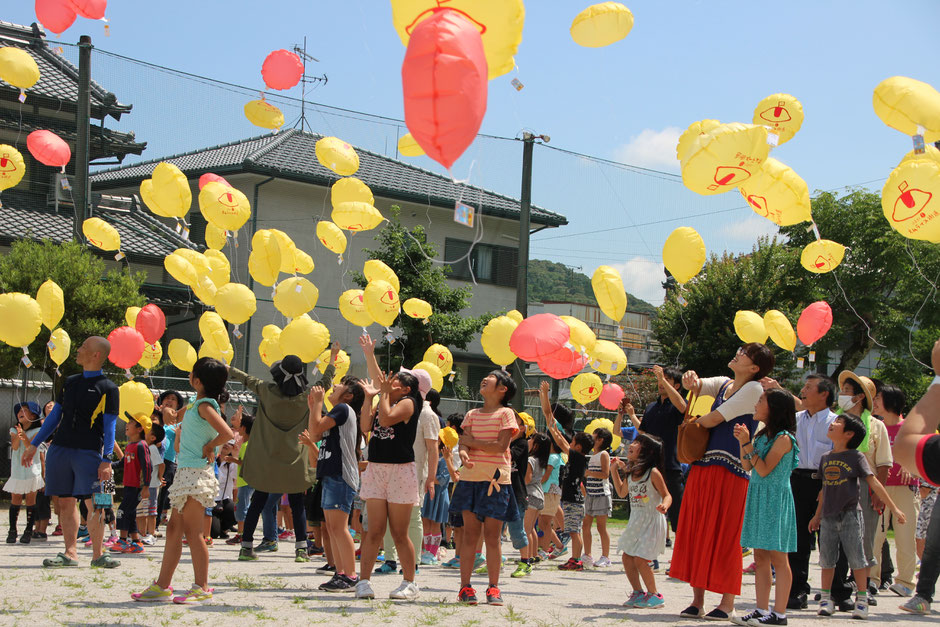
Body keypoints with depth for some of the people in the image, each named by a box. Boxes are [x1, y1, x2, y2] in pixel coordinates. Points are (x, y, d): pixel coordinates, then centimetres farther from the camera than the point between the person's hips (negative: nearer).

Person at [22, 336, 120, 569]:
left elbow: (110, 426, -6)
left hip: (89, 452, -6)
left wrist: (107, 460, -15)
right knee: (65, 502, 6)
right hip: (60, 449, 6)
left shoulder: (108, 388, -2)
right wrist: (33, 445, 16)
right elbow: (55, 416, 20)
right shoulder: (70, 382, 15)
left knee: (94, 504, -8)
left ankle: (97, 554, 1)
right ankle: (70, 552, 11)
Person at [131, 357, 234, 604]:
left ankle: (202, 588, 0)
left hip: (196, 474, -10)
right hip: (186, 472, 10)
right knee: (174, 528, 11)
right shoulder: (196, 404, 15)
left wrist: (209, 447, -13)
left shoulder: (205, 405, -13)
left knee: (192, 531, -6)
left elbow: (226, 433, -28)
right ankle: (162, 586, 16)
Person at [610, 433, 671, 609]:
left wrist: (664, 505, -34)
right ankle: (638, 593, 20)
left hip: (652, 521, -8)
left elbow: (666, 495, -12)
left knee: (640, 559, -11)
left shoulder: (653, 473, -15)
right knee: (627, 557, 6)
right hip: (635, 521, 8)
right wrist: (614, 471, 17)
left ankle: (654, 594, 4)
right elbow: (622, 492, 21)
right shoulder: (631, 473, 7)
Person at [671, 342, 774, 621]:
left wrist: (691, 424, 9)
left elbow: (713, 419, -9)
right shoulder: (724, 384, 16)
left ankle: (727, 603, 5)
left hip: (730, 469, -7)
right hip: (703, 465, 7)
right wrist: (690, 379, -14)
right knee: (696, 532, 6)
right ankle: (697, 600, 13)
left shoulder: (754, 389, -7)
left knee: (724, 535, -4)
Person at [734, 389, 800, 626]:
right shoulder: (762, 435, 13)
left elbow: (764, 470, -17)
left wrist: (748, 443, -17)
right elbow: (747, 466, 12)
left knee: (777, 557, -4)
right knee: (761, 556, 8)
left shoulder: (783, 438, -12)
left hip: (775, 499, -9)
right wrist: (743, 442, 1)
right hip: (758, 498, 9)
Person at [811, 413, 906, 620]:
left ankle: (862, 600, 6)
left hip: (850, 515, -5)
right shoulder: (826, 458, 10)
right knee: (826, 558, 6)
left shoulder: (856, 457, -5)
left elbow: (874, 484, -7)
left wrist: (893, 508, -9)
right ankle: (826, 599, 14)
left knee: (856, 558, -2)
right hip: (829, 517, 5)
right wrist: (817, 515, 22)